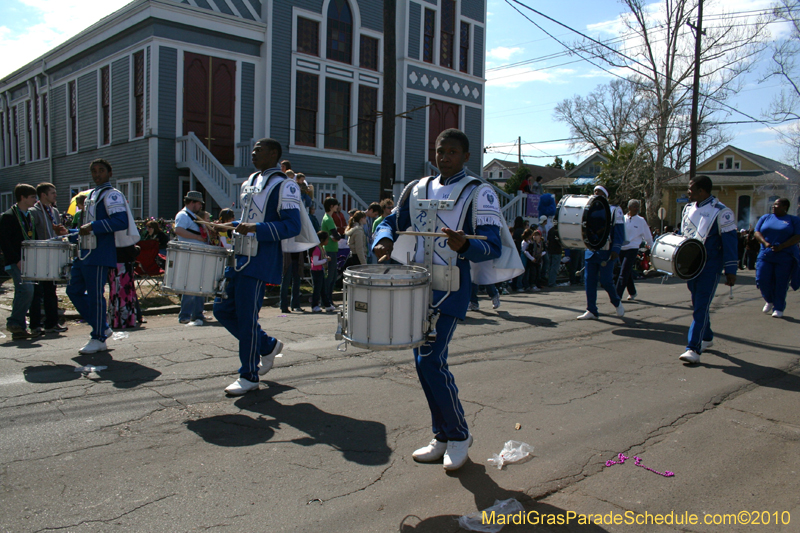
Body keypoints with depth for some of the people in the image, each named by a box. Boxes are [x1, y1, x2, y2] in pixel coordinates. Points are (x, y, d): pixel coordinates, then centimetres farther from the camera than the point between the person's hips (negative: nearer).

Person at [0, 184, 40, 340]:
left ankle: (18, 330, 13)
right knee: (27, 289, -21)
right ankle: (14, 322, -8)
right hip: (15, 263, -8)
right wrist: (17, 260, -19)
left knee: (22, 294, 8)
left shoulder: (29, 216, 17)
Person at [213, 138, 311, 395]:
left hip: (259, 261, -9)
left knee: (246, 316, -5)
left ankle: (249, 376, 10)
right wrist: (232, 226, 14)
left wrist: (256, 228, -26)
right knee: (222, 309, 10)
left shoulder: (284, 186, -10)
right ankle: (268, 345, 26)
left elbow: (293, 226, -19)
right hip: (240, 257, 9)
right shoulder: (251, 181, 16)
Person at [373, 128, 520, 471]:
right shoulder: (417, 190, 12)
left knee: (431, 360, -13)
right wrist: (384, 240, -7)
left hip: (450, 290, -6)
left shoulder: (479, 194, -5)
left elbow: (493, 246, -13)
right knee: (424, 363, 9)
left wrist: (465, 245, -35)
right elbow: (392, 221, 17)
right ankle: (443, 437, 24)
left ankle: (459, 435, 8)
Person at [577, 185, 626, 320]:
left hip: (606, 252, -4)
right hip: (590, 251, 5)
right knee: (589, 280, 0)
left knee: (605, 281, -6)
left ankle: (617, 303, 21)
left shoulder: (614, 210, 2)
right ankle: (591, 311, 6)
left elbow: (619, 232, -3)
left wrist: (616, 250, -13)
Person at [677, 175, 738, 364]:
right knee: (697, 305, 16)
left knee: (701, 307, -10)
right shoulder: (688, 208, 9)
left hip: (710, 267, -7)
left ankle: (693, 349, -13)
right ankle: (707, 338, 34)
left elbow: (729, 243, -12)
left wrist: (730, 271, -14)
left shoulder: (721, 212, -12)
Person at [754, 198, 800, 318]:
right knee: (762, 280, -4)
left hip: (785, 257, -3)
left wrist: (781, 247, -18)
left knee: (781, 283, -1)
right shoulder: (765, 218, 13)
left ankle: (778, 308, 11)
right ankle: (769, 301, 23)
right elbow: (757, 232, 5)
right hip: (765, 254, 3)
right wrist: (765, 243, -14)